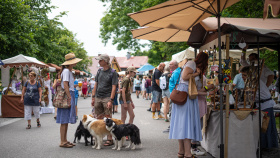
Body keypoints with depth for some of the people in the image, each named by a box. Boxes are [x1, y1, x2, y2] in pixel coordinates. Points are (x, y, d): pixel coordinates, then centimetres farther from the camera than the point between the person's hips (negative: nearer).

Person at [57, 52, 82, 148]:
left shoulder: (69, 71, 18)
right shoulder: (66, 71, -12)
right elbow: (65, 85, -19)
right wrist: (69, 98, -21)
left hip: (70, 95, 10)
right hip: (66, 95, -10)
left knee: (66, 120, 12)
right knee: (64, 120, -7)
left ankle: (65, 140, 17)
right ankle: (62, 142, -4)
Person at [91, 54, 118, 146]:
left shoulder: (112, 72, -4)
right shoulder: (99, 71, 13)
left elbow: (114, 87, -8)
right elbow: (96, 85, 17)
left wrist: (111, 100, -16)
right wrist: (93, 97, 11)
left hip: (107, 98, -5)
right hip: (98, 97, 5)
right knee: (99, 118, 8)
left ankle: (109, 139, 0)